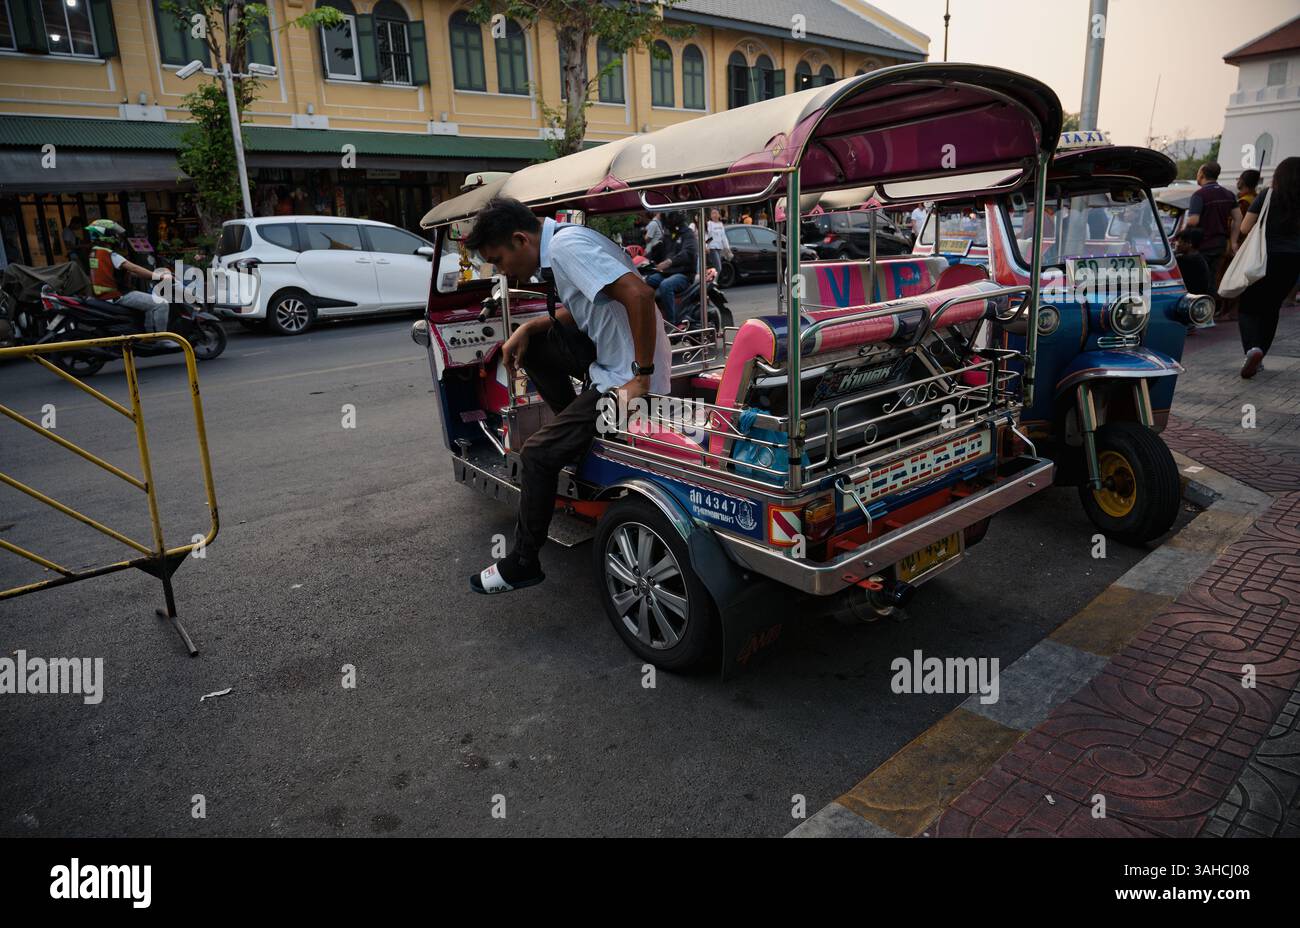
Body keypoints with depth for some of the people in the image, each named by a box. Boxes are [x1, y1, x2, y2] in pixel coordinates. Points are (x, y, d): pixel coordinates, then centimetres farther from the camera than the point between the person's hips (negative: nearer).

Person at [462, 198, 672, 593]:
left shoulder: (567, 246, -20)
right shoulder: (559, 244, 10)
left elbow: (638, 294, -32)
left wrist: (642, 377, -26)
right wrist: (528, 328, 8)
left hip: (624, 380, -10)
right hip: (608, 355, 10)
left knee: (537, 454, -4)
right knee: (531, 343, 16)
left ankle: (523, 564, 11)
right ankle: (573, 425, 24)